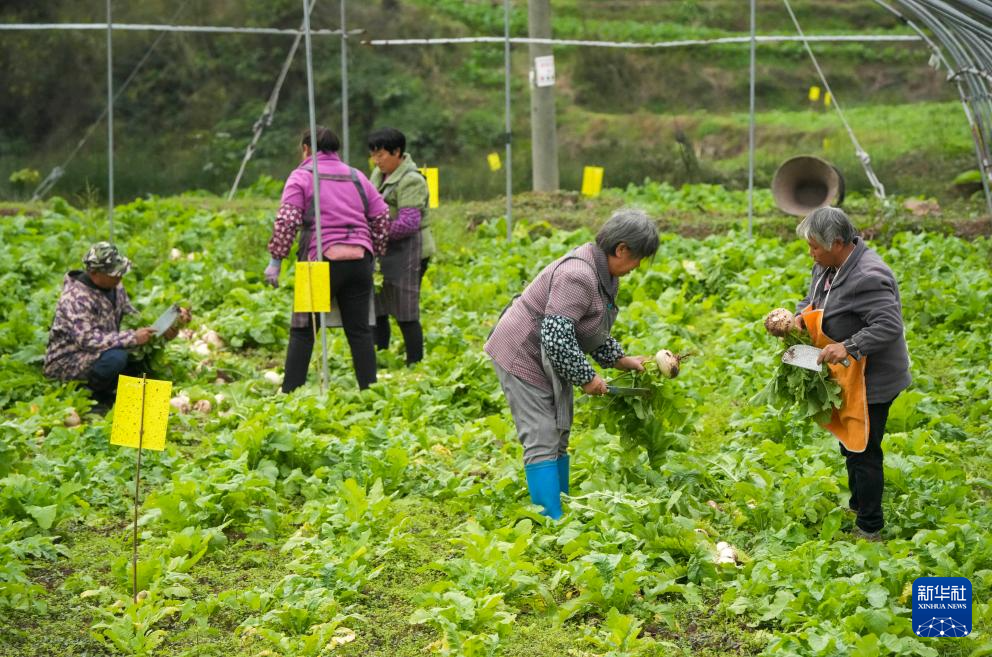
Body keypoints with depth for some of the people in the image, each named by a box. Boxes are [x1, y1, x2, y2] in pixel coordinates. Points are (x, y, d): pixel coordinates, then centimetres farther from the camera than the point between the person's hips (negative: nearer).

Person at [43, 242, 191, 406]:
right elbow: (88, 340, -34)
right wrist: (133, 338, -34)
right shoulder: (76, 298, -25)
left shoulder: (115, 287, 2)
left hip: (98, 353, 9)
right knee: (116, 357, -33)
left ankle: (103, 393, 5)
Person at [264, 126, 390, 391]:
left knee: (303, 331, 4)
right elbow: (381, 218, 13)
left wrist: (275, 260, -4)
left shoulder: (301, 177, 1)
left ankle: (290, 392, 1)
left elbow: (286, 222, -8)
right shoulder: (357, 177, 15)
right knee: (359, 330, 9)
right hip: (360, 260, 4)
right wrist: (374, 251, 21)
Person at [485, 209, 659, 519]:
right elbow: (556, 338, -32)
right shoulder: (578, 276, -29)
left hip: (550, 361, 11)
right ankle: (551, 523, -14)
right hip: (523, 354, -11)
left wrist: (621, 360, 6)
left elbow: (594, 330, 17)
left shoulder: (604, 274, 4)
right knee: (542, 441, -12)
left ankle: (561, 511, 20)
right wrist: (586, 378, -20)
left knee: (559, 438, 13)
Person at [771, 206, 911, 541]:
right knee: (850, 445, 24)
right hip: (846, 376, 10)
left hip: (871, 381, -10)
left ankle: (869, 529, 12)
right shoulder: (828, 265, 2)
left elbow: (890, 326, -33)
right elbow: (814, 296, 19)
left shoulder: (868, 277, -29)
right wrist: (802, 314, -3)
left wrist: (849, 347, -36)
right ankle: (856, 506, 42)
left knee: (864, 452, 0)